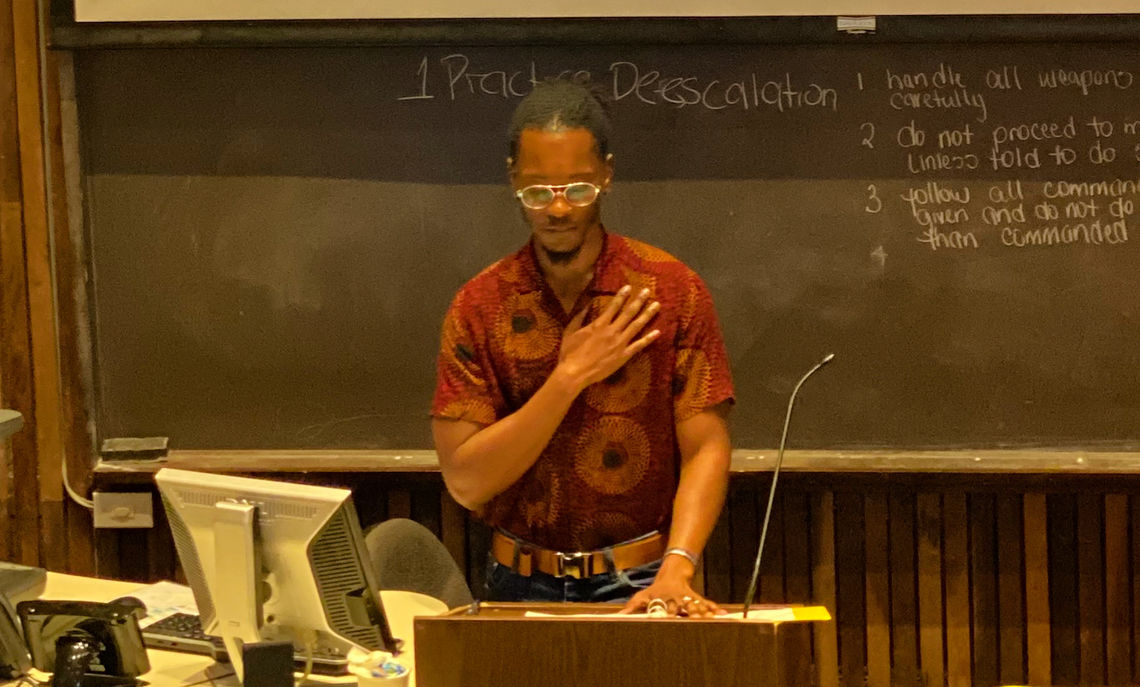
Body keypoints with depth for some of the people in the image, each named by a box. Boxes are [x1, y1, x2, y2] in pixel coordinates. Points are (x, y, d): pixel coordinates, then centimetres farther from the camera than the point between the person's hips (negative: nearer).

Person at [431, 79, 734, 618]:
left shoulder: (672, 290, 0)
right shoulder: (479, 306, 2)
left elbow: (705, 450, -4)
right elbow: (465, 481, -5)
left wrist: (675, 571, -19)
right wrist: (571, 376, -12)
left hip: (638, 584, -1)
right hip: (521, 587, 1)